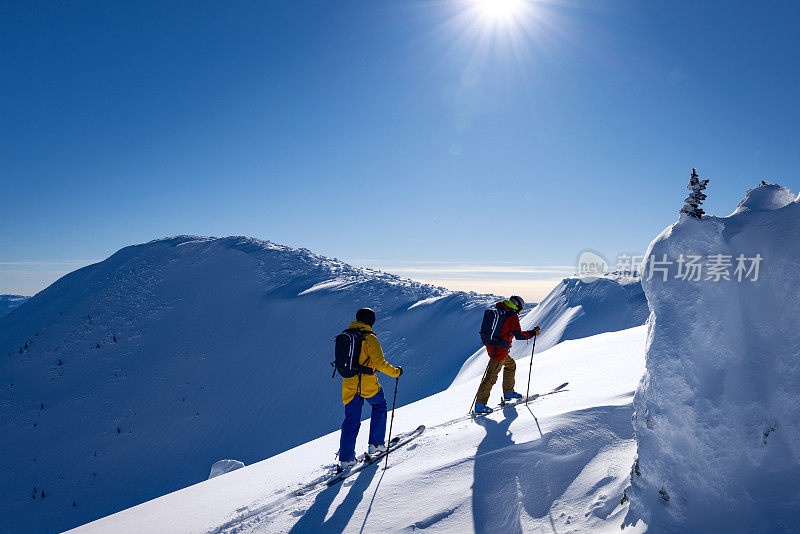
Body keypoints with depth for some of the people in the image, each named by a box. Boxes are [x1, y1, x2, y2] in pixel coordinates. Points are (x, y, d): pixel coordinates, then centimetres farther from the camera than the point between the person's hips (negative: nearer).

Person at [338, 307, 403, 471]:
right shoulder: (369, 338, -12)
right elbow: (380, 363, -16)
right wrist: (396, 371, -2)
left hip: (348, 384, 5)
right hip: (368, 383, -5)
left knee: (351, 419, 11)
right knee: (379, 407, 21)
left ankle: (346, 458, 10)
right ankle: (376, 444, 22)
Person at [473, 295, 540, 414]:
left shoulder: (498, 310, 12)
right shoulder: (513, 316, -12)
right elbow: (519, 335, -14)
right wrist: (533, 333, -4)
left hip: (491, 346, 9)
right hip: (499, 350, -9)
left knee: (511, 364, 28)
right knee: (491, 377, -5)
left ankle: (508, 392, 37)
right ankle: (480, 405, -3)